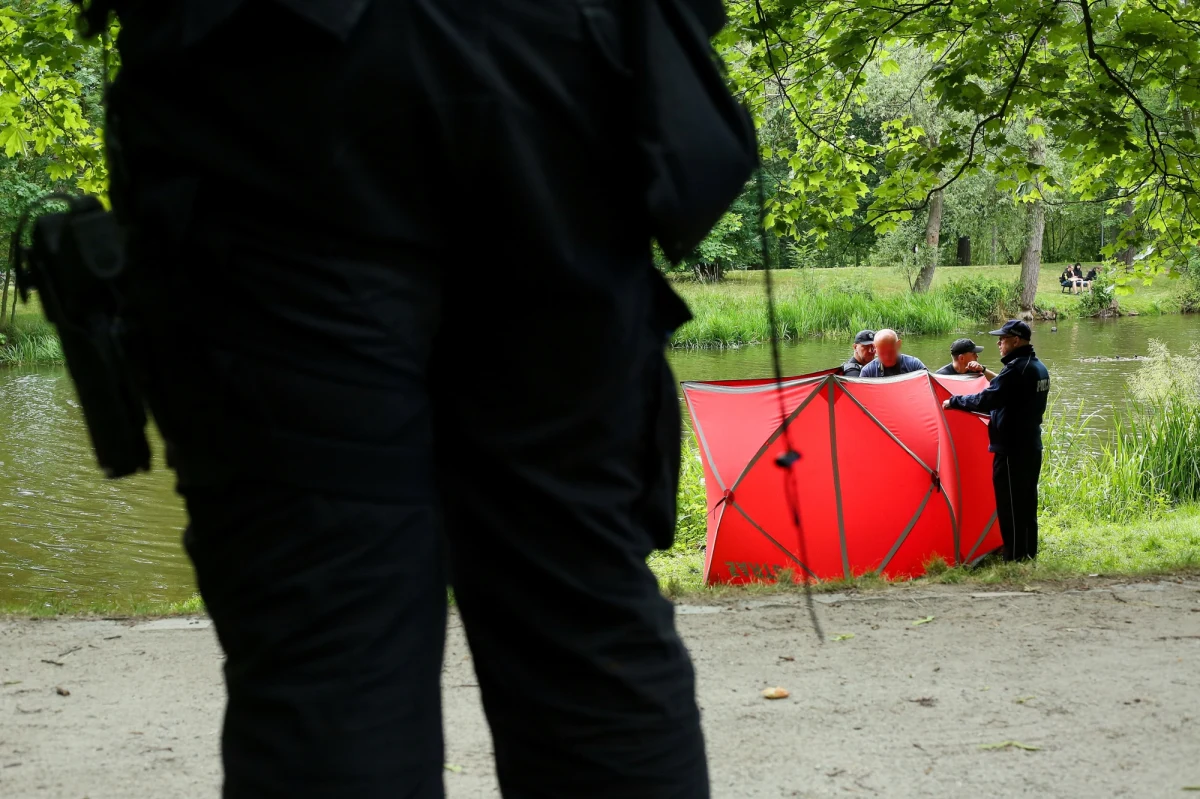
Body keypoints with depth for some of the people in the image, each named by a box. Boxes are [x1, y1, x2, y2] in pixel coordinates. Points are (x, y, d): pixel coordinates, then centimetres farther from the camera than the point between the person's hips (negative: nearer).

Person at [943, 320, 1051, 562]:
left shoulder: (1016, 369, -19)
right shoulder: (1039, 368, 12)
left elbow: (986, 400, -23)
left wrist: (954, 402, -11)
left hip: (1011, 450, -10)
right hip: (1032, 447, 10)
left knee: (1010, 507, -5)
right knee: (1026, 504, 16)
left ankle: (1014, 559, -2)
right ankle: (1028, 555, 22)